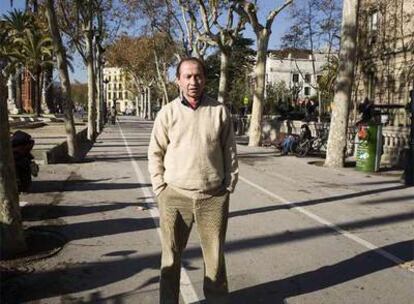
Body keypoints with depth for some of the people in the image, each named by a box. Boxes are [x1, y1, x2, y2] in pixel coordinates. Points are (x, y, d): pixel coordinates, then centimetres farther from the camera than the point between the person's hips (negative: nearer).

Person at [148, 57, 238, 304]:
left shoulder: (220, 111, 1)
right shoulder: (168, 112, 1)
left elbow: (230, 152, 4)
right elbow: (155, 153, 3)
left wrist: (229, 187, 2)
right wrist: (161, 190, -2)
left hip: (214, 197, 0)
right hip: (175, 197, 0)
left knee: (215, 256, 13)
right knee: (171, 256, 12)